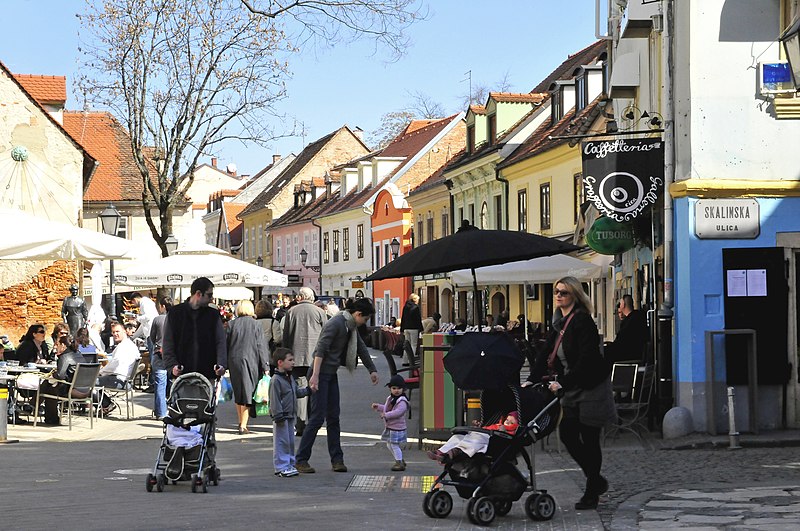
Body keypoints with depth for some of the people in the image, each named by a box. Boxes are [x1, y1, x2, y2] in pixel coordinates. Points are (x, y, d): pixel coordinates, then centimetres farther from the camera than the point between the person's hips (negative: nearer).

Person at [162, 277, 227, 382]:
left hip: (207, 374, 1)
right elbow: (167, 344, 4)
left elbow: (220, 342, 4)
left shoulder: (213, 315, 10)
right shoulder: (175, 313, 6)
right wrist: (172, 366, -13)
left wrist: (221, 364, -15)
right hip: (181, 375, -1)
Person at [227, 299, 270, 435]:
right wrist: (265, 367, -1)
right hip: (251, 362, -2)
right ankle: (243, 426, -5)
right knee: (247, 393, 1)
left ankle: (241, 422, 23)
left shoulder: (231, 324, 0)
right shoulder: (255, 325, -4)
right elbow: (261, 347, -4)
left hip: (234, 362, 2)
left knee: (238, 393, 16)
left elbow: (226, 345, 3)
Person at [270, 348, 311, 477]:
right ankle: (281, 467, -2)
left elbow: (297, 392, 26)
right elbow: (274, 399, -18)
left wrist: (307, 390, 13)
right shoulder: (276, 380, -16)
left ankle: (290, 465, 20)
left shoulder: (290, 378, 14)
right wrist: (278, 416, -21)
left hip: (290, 416, 9)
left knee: (290, 441, 12)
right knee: (281, 442, -5)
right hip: (281, 417, -9)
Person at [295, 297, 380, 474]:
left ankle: (337, 459, 10)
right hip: (321, 373, -9)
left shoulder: (351, 326, 12)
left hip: (332, 374, 9)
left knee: (333, 418, 7)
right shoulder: (336, 323, -18)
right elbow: (321, 349, -23)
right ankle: (301, 460, -5)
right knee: (317, 417, -10)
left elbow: (361, 348, 25)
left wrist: (372, 369, 30)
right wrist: (315, 375, -28)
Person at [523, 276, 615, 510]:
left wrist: (563, 382, -27)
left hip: (590, 388, -8)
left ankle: (592, 492, 8)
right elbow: (546, 352, 11)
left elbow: (586, 359, -23)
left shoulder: (582, 321, -16)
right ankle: (596, 481, 21)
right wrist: (533, 379, 0)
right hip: (571, 389, 8)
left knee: (589, 440, -2)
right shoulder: (560, 322, 10)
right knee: (568, 435, 5)